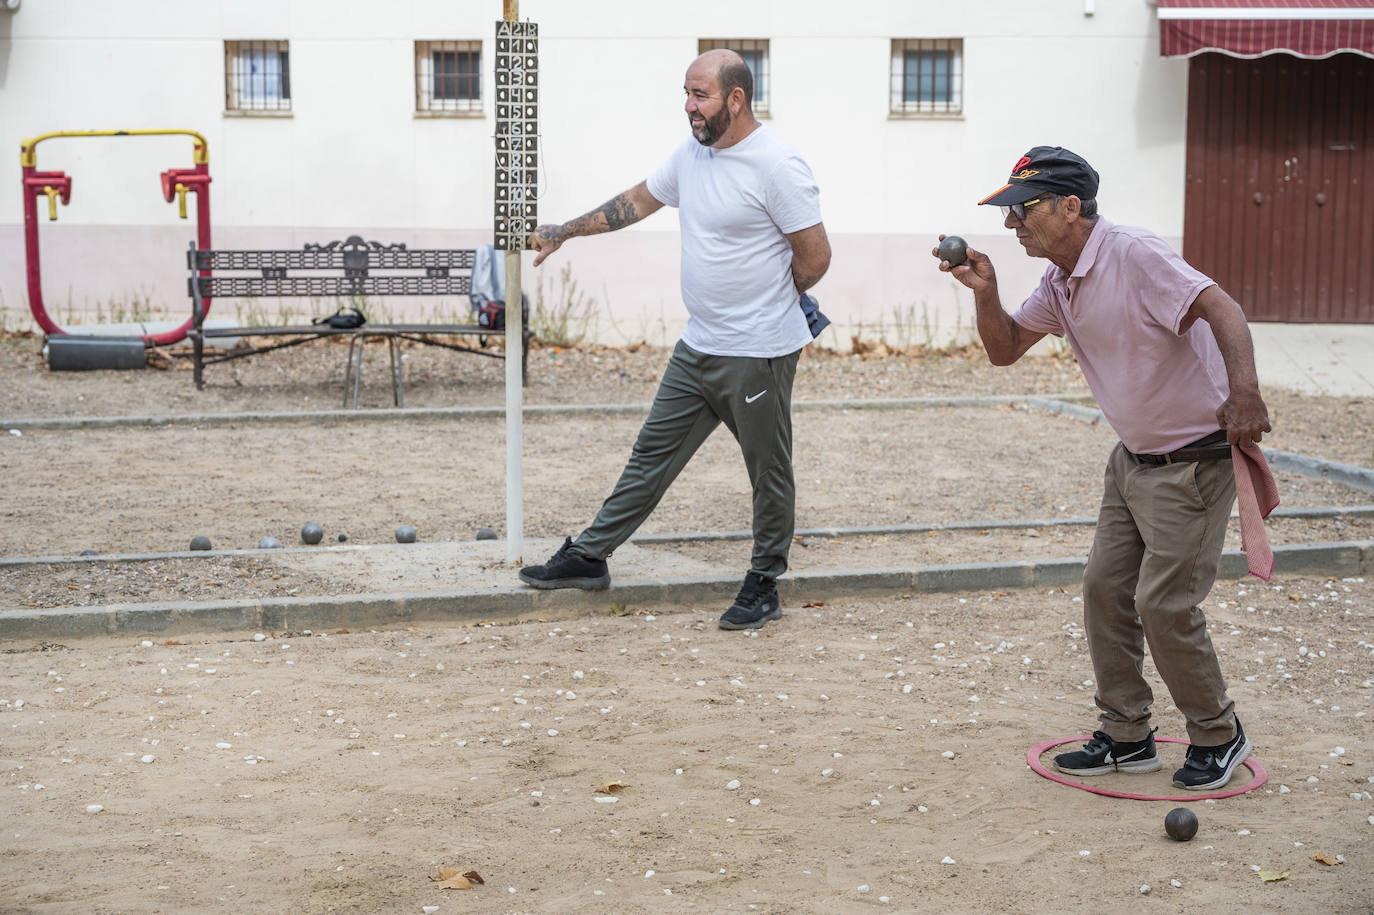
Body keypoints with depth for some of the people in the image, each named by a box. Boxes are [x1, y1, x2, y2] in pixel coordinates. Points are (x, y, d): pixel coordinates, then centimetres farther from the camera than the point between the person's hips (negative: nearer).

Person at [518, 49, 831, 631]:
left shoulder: (777, 166, -17)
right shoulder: (692, 154, 8)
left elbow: (815, 258, -16)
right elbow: (637, 202, 23)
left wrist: (764, 300, 0)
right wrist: (563, 232, 24)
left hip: (757, 354, -8)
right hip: (697, 347, 8)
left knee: (769, 473, 7)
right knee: (651, 457, 14)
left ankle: (763, 585, 21)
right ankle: (589, 557, 21)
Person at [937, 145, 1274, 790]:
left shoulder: (1133, 255, -22)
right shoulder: (1059, 283, 5)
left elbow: (1221, 308, -33)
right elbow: (1005, 349, 11)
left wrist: (1244, 394, -47)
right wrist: (984, 292, -9)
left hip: (1195, 461, -9)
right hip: (1132, 458, 9)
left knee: (1163, 603, -8)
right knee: (1104, 587, 8)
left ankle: (1219, 736, 13)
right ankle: (1127, 737, 20)